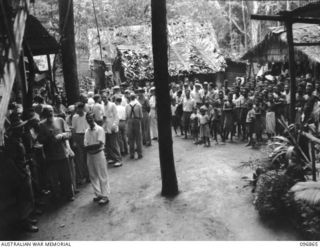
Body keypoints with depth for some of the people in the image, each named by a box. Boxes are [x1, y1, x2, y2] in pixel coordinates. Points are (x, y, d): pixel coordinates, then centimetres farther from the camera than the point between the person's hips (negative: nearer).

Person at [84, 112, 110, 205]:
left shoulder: (99, 129, -10)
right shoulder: (87, 131, 6)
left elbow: (99, 144, -17)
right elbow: (85, 146, -1)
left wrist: (89, 147, -10)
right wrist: (94, 146, -17)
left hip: (98, 154, -6)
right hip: (90, 155, 6)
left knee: (102, 176, 1)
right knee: (93, 176, 12)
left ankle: (105, 196, 9)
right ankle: (98, 194, 26)